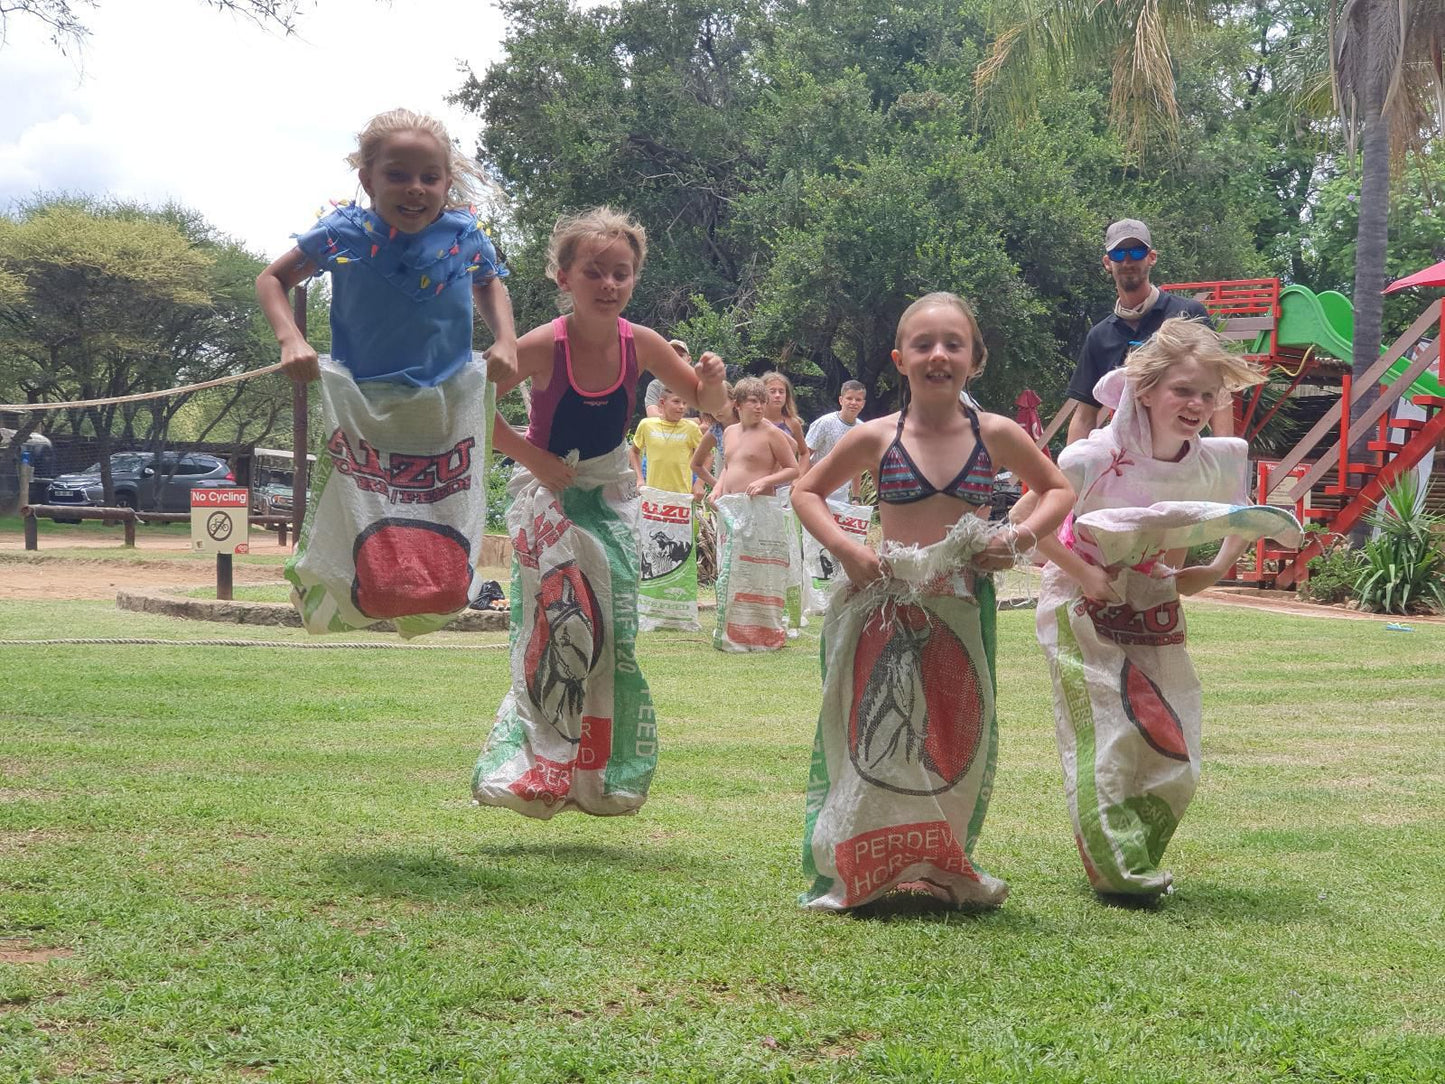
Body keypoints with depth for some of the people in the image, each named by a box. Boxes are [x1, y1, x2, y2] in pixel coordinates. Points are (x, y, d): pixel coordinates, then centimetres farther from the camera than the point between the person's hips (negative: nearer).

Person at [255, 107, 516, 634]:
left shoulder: (466, 237, -6)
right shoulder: (344, 233, -11)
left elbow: (490, 285, 18)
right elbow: (272, 279, 5)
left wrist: (506, 339, 1)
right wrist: (291, 339, -11)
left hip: (447, 407, 2)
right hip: (363, 407, -2)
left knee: (445, 588, 5)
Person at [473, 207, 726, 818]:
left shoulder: (640, 344, -10)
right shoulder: (543, 347, -21)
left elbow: (706, 403, 2)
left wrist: (713, 381, -21)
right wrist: (532, 458, -17)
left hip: (610, 497, 4)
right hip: (548, 494, -3)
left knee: (613, 630, 1)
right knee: (558, 629, -12)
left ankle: (600, 769, 16)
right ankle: (539, 766, -1)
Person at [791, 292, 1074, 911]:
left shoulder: (994, 436, 1)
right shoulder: (876, 438, -1)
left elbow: (1058, 489, 14)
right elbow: (806, 492, 11)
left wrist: (1021, 537, -4)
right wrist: (844, 547, -6)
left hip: (964, 609, 1)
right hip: (887, 607, -1)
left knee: (958, 742, 6)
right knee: (876, 738, 0)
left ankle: (942, 869, 21)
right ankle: (852, 872, 11)